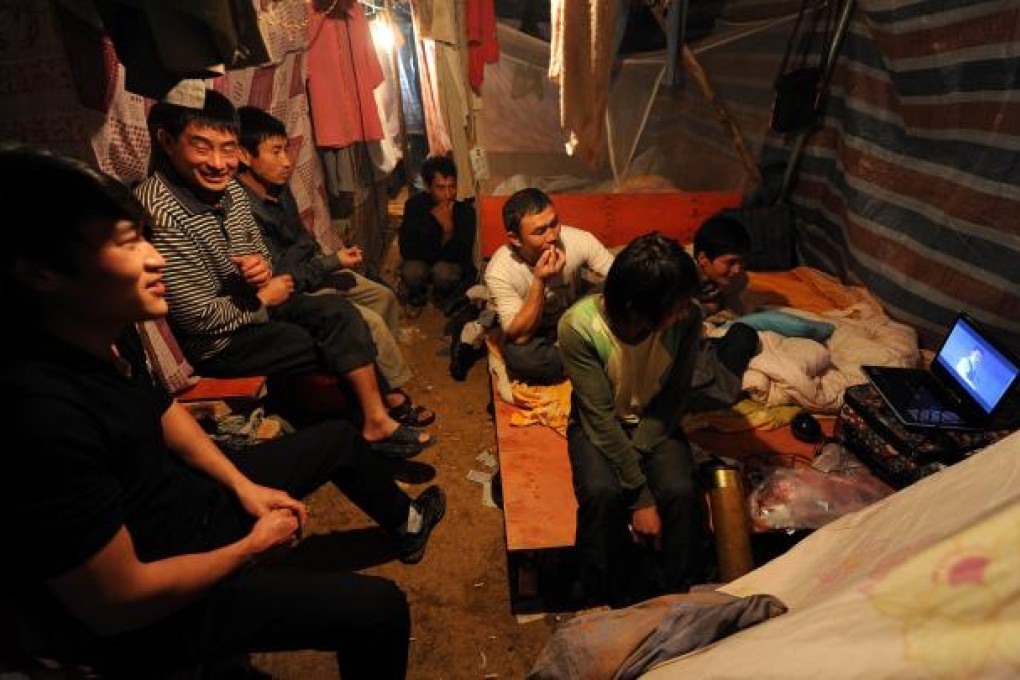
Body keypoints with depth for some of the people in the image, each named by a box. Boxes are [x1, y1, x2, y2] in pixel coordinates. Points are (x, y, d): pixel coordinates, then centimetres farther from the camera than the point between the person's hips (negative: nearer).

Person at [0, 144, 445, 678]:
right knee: (380, 608, -16)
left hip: (185, 494, 9)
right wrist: (251, 548, -16)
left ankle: (403, 523, 45)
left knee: (337, 437, 19)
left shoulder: (108, 333, -10)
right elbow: (118, 604, -30)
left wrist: (242, 485, 1)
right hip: (149, 608, -8)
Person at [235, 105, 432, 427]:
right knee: (369, 321, -19)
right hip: (292, 295, -9)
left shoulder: (278, 188, 0)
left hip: (313, 272, 9)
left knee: (384, 296, 10)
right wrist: (334, 261, -20)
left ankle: (383, 370, 22)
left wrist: (329, 264, 3)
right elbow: (280, 278, -25)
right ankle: (395, 395, -1)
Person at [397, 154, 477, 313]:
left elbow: (462, 255, -21)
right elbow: (407, 251, -18)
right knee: (411, 272, -32)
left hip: (454, 264, 0)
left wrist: (449, 230, -37)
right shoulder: (414, 204, -15)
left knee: (443, 271, -33)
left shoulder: (465, 209, -18)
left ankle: (442, 299, 3)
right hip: (420, 260, 1)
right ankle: (417, 298, 5)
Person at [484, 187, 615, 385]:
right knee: (520, 357, -36)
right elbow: (520, 336, -30)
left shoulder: (579, 240, -26)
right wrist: (539, 281, -41)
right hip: (532, 329, -2)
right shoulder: (499, 271, -30)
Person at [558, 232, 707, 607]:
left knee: (682, 492, -26)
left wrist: (632, 455, -20)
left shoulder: (688, 317, -21)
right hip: (599, 425, -2)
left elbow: (674, 398, -10)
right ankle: (607, 604, -4)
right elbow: (600, 417, -26)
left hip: (655, 422, 2)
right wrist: (640, 498, -26)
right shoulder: (578, 326, -28)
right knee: (601, 494, -30)